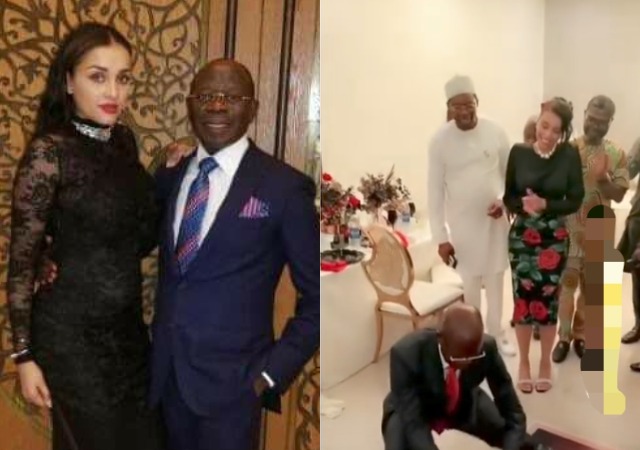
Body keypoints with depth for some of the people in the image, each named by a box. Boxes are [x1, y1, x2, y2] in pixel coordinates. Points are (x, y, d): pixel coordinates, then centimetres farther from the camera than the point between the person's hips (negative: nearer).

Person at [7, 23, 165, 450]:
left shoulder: (123, 141, 4)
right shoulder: (49, 151, -15)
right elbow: (22, 262, -12)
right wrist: (25, 354, -11)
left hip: (127, 325, 6)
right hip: (72, 332, -6)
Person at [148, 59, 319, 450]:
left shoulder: (284, 186, -13)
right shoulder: (171, 175, 4)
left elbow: (317, 298, -8)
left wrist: (273, 372, -10)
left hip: (232, 378, -5)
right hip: (167, 371, 5)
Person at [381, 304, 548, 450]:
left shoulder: (486, 348, -29)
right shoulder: (407, 353, -38)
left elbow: (513, 412, -21)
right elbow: (413, 424, -38)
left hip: (463, 404, 3)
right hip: (415, 410, -2)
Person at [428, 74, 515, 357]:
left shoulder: (495, 132, -7)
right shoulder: (440, 140, -12)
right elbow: (435, 190, -10)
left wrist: (506, 201, -13)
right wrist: (440, 237, -12)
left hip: (494, 218, 2)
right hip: (462, 222, -2)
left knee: (496, 278, 12)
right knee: (469, 281, 7)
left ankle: (497, 334, 31)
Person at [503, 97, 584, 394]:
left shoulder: (570, 156, -6)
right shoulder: (519, 152, -4)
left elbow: (575, 200, -4)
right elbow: (508, 196, 0)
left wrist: (545, 205, -20)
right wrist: (523, 205, -21)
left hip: (554, 239, 0)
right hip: (521, 237, 0)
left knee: (548, 299, 8)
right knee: (523, 298, 5)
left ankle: (545, 363, 28)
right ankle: (524, 362, 25)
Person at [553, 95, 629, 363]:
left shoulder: (616, 154, 1)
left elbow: (619, 195, -4)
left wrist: (602, 179, -21)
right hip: (568, 228, -2)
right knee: (566, 283, 1)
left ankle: (580, 335, 26)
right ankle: (564, 336, 14)